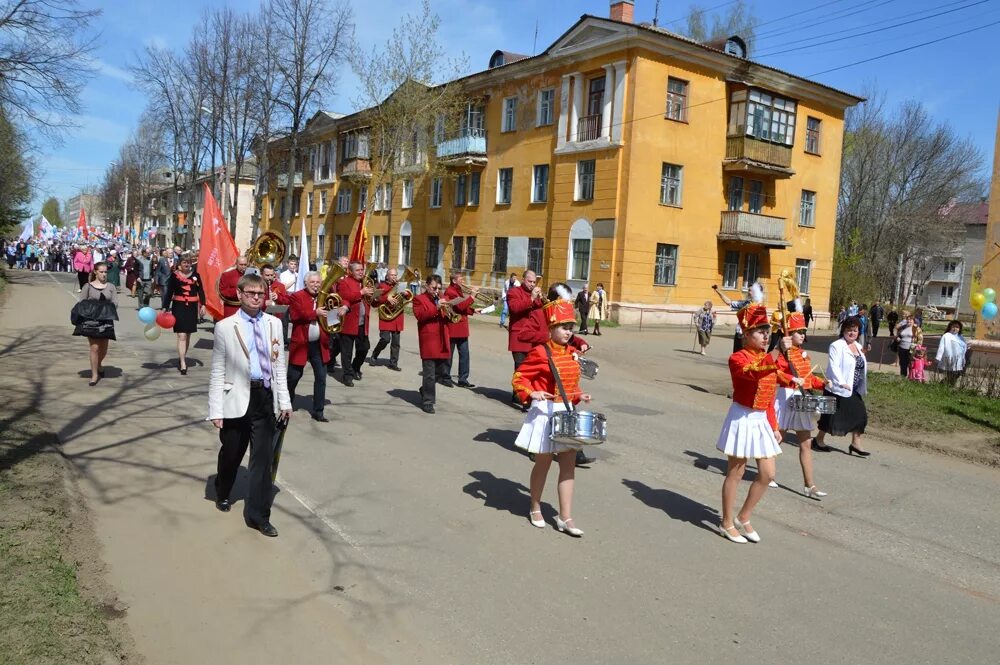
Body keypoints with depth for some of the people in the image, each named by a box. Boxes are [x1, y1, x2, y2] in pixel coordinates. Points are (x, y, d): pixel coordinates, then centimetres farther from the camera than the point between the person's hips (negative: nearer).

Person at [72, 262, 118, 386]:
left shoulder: (111, 287, 7)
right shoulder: (88, 286, 1)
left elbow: (115, 303, 2)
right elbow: (81, 304, 0)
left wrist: (107, 311, -13)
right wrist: (89, 311, -13)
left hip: (106, 321, 3)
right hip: (91, 320, -3)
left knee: (103, 348, 11)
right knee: (94, 347, -7)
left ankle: (99, 365, 42)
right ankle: (94, 375, 2)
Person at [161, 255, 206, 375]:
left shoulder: (195, 275, 6)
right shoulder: (174, 275, 0)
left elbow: (201, 291, 6)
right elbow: (169, 292, 1)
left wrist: (202, 305, -4)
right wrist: (165, 308, -2)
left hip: (192, 308, 3)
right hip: (179, 307, -3)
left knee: (188, 335, 13)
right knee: (181, 335, -10)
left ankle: (182, 358, 30)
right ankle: (183, 364, -13)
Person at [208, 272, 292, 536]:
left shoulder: (274, 324, 6)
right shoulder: (225, 327, -5)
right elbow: (217, 372, -4)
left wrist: (284, 400, 7)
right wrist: (216, 410, -8)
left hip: (266, 396, 2)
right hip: (237, 398, -2)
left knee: (263, 458, 1)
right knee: (231, 453, 16)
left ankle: (257, 515, 11)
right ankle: (223, 495, 44)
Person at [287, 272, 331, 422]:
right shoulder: (296, 296, -5)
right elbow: (295, 316, -17)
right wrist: (315, 313, -20)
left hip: (319, 344, 4)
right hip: (301, 344, -4)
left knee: (321, 377, 3)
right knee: (293, 377, 7)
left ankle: (318, 411, 12)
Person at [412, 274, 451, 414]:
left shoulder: (441, 299, 20)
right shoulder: (419, 299, -1)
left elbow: (447, 316, 19)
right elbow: (419, 315, -17)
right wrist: (436, 308, -25)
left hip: (442, 342, 7)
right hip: (428, 341, -7)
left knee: (443, 372, 12)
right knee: (429, 374, -4)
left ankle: (425, 390, 34)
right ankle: (427, 401, 5)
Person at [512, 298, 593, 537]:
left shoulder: (572, 353, 7)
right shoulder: (540, 353, -13)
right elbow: (518, 378, -12)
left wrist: (579, 395, 3)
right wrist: (532, 393, -26)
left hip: (568, 412, 6)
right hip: (545, 413, -6)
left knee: (569, 465, 4)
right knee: (543, 464, 8)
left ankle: (565, 518, 11)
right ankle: (535, 509, 29)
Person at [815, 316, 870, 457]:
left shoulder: (858, 347, 13)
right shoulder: (836, 346, -12)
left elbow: (862, 368, 20)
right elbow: (833, 366, -22)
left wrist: (863, 388, 16)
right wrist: (841, 383, -32)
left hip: (854, 390, 8)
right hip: (837, 389, -8)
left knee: (859, 415, 5)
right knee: (832, 416, 1)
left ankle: (856, 444, 16)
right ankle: (819, 439, 20)